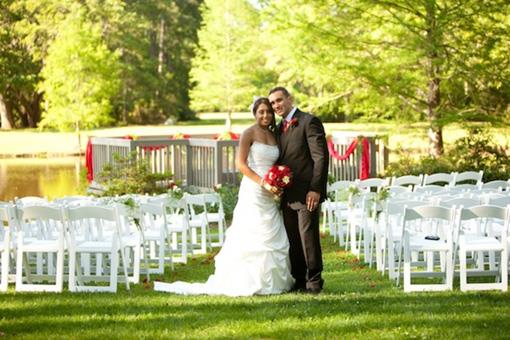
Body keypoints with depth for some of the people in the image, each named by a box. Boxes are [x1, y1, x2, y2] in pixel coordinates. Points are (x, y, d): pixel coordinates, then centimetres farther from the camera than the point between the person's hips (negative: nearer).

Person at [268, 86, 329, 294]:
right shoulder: (279, 128, 18)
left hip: (307, 193, -8)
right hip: (287, 195, 8)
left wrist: (315, 189, -18)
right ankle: (298, 281, 13)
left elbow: (321, 157, -12)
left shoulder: (309, 122, -7)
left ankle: (314, 281, 0)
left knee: (308, 236, -6)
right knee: (293, 240, 8)